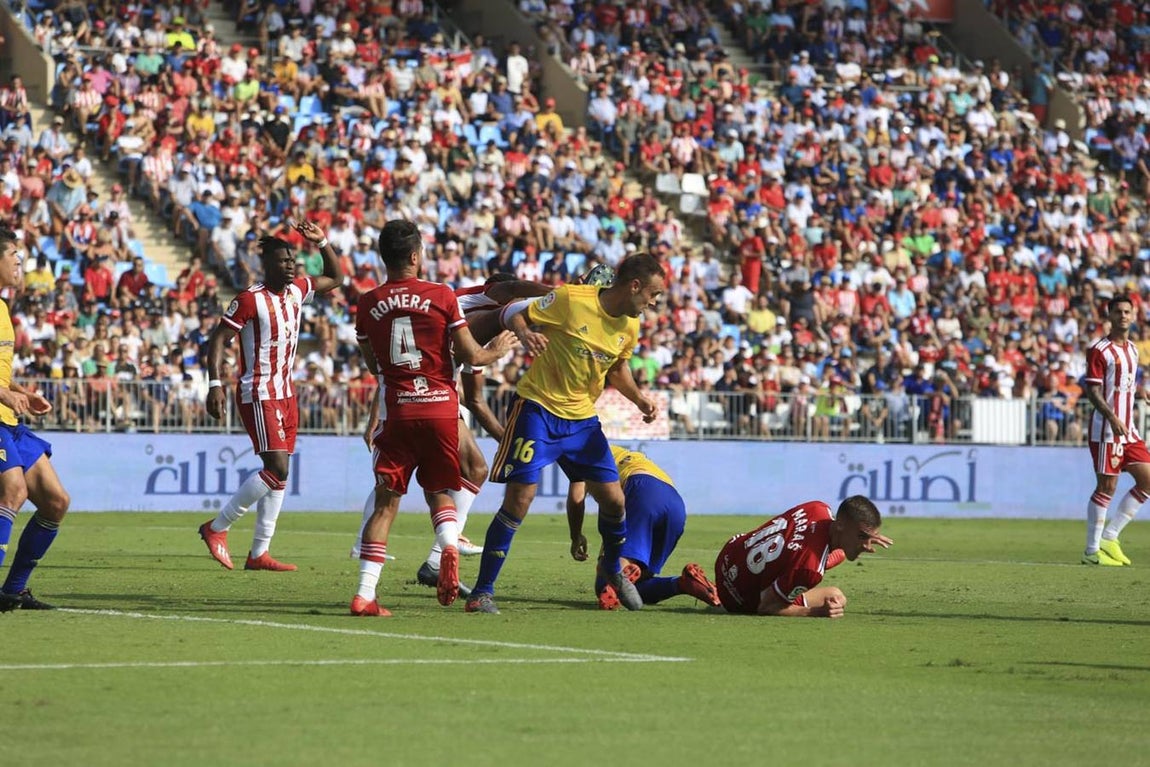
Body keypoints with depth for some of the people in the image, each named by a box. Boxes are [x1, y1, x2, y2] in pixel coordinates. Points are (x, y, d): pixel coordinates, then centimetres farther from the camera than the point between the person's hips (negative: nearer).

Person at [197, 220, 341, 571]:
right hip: (259, 395, -8)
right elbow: (218, 338, -12)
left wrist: (322, 243, 8)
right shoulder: (250, 300, -13)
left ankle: (259, 553, 10)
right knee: (277, 469, -16)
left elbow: (334, 278, 25)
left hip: (286, 394, 8)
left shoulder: (297, 291, 8)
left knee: (279, 474, 6)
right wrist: (215, 384, -22)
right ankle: (217, 527, -4)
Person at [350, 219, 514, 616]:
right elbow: (471, 356, -2)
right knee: (438, 491, 17)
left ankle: (365, 593, -7)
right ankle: (449, 544, -15)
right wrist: (497, 350, 18)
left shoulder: (368, 304, 2)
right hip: (440, 407, -1)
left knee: (386, 501, 3)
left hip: (397, 410, 1)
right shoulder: (442, 296, -4)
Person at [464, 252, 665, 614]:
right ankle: (482, 591, -5)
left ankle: (614, 571, 33)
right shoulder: (571, 300, -17)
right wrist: (524, 332, -31)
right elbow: (513, 311, -9)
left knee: (613, 499, 4)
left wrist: (639, 398, 4)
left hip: (583, 419, 6)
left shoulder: (629, 326, 3)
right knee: (519, 499, -12)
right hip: (539, 409, -6)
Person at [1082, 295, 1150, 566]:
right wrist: (1112, 418, -27)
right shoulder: (1099, 350, -10)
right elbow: (1092, 390, -16)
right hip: (1106, 429, -8)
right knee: (1106, 487, -6)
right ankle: (1092, 551, 1)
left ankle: (1109, 537, 10)